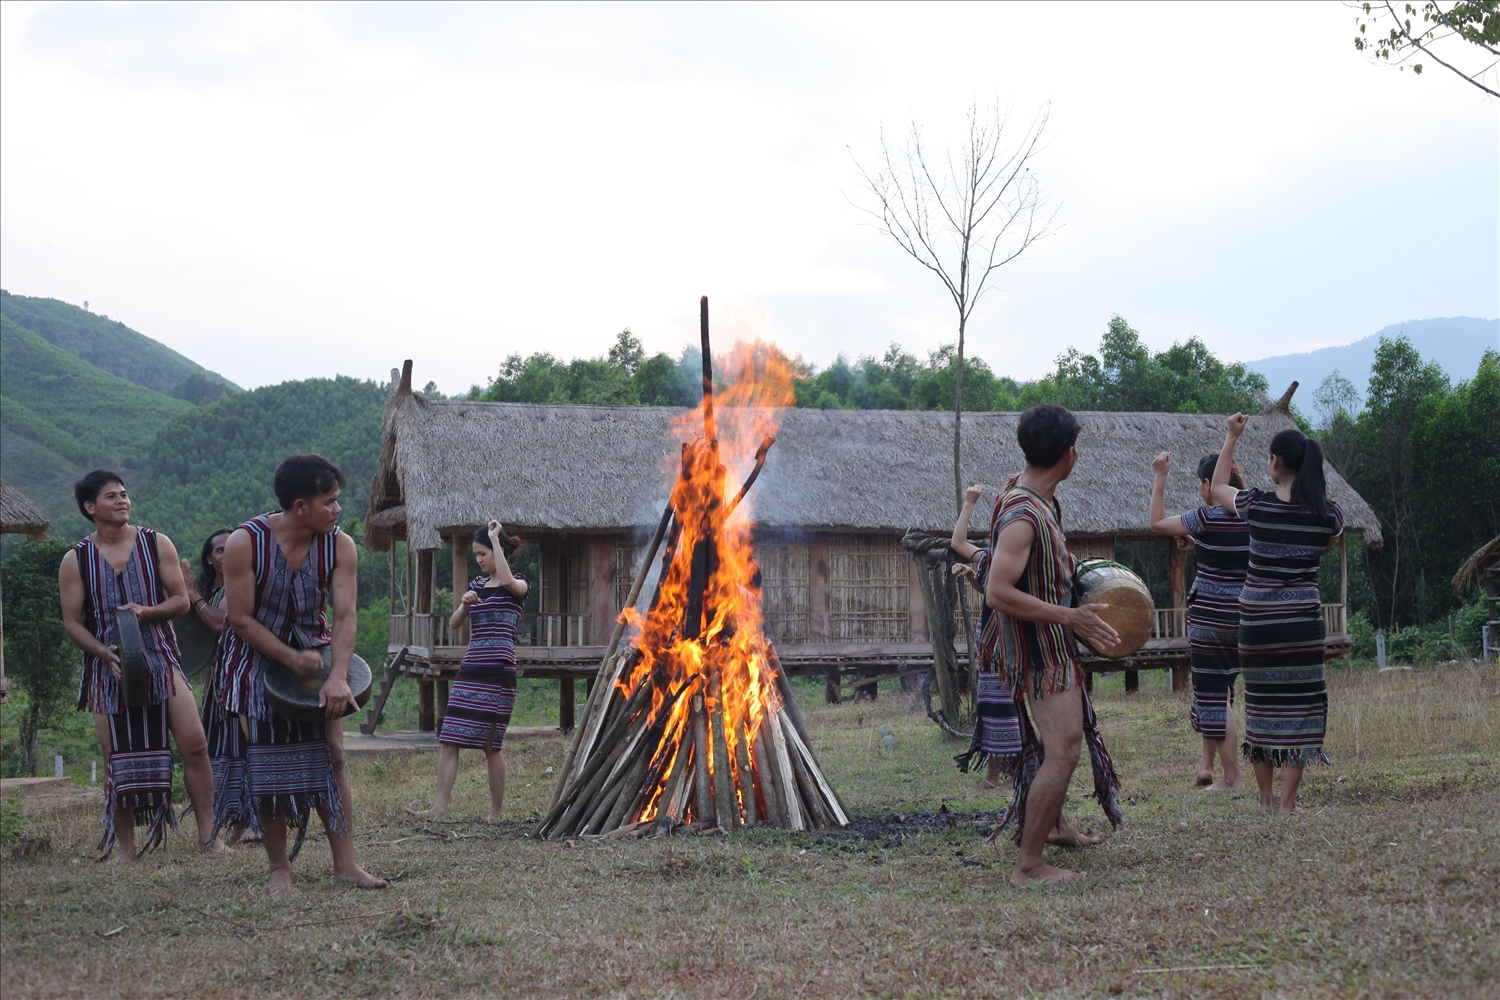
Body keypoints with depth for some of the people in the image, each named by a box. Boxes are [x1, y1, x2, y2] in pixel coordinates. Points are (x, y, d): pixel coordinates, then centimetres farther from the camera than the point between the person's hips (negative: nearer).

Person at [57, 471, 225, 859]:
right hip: (109, 667, 0)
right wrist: (105, 653, -16)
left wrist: (146, 611, -16)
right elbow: (72, 621, 1)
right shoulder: (76, 560, 1)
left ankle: (207, 835, -3)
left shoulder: (157, 544, 4)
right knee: (118, 759, 1)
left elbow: (181, 599, 4)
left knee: (195, 744, -11)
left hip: (160, 660, 1)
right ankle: (126, 848, 12)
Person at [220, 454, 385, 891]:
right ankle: (279, 867, 8)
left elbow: (345, 616, -18)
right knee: (267, 762, -1)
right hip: (259, 660, -2)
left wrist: (338, 676, -32)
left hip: (315, 653, 2)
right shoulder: (245, 543, -21)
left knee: (331, 755, -3)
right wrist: (292, 658, -25)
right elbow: (241, 619, -18)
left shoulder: (340, 547, -13)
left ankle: (345, 863, -1)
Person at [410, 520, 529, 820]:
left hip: (498, 672, -7)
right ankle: (439, 807, -6)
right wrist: (465, 604, -4)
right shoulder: (477, 584, 17)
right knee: (449, 740, -3)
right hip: (470, 669, 7)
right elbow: (454, 624, 17)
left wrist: (495, 539, -19)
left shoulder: (519, 586, -2)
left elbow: (507, 581, -28)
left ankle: (496, 812, 7)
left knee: (491, 745, -3)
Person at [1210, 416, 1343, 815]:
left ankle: (1266, 799, 19)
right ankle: (1287, 804, 1)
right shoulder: (1328, 515, -4)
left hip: (1256, 620, 0)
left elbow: (1218, 487, 13)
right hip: (1302, 619, 0)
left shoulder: (1257, 505, -7)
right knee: (1299, 707, 3)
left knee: (1261, 705, 11)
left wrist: (1232, 437, 20)